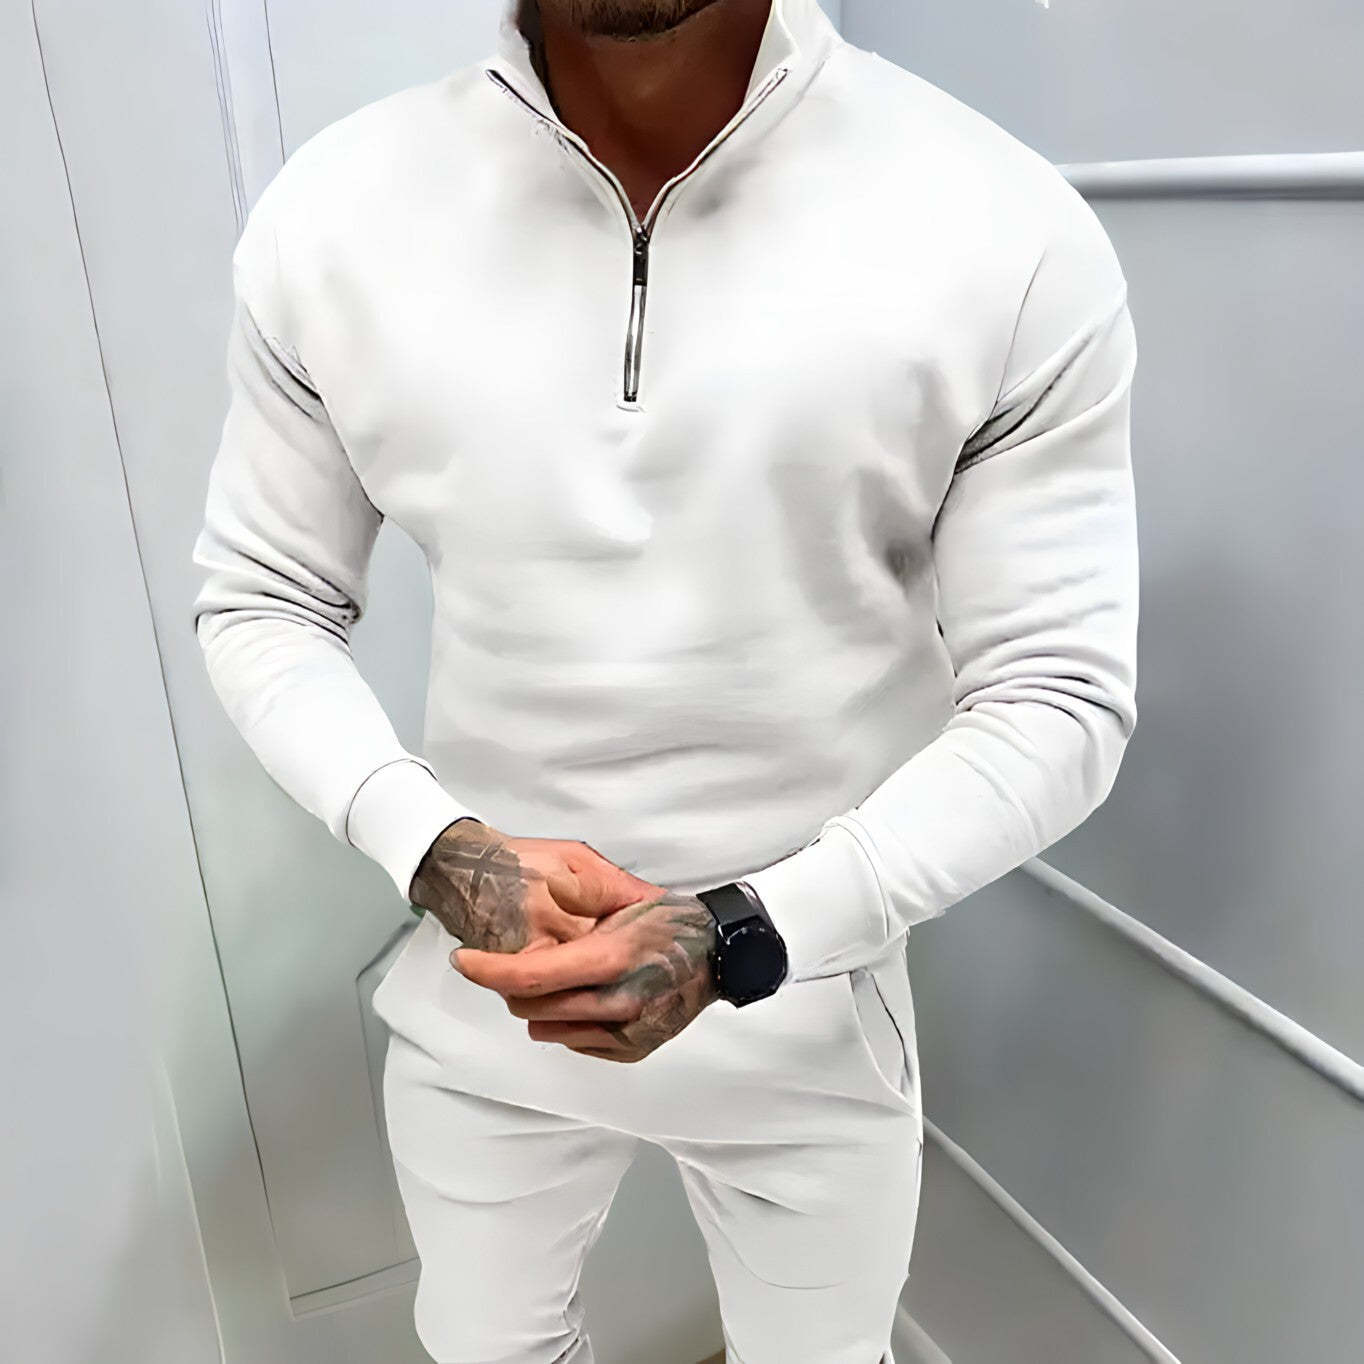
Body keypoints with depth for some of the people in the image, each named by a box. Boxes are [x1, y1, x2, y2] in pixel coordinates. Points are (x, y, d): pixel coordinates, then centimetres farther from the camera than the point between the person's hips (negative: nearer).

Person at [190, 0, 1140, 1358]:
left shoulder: (1012, 231, -18)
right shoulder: (325, 214, -12)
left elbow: (1057, 698, -13)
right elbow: (257, 604, -2)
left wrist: (746, 937, -24)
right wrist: (437, 851, -19)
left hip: (807, 1013, -1)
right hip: (475, 994, 2)